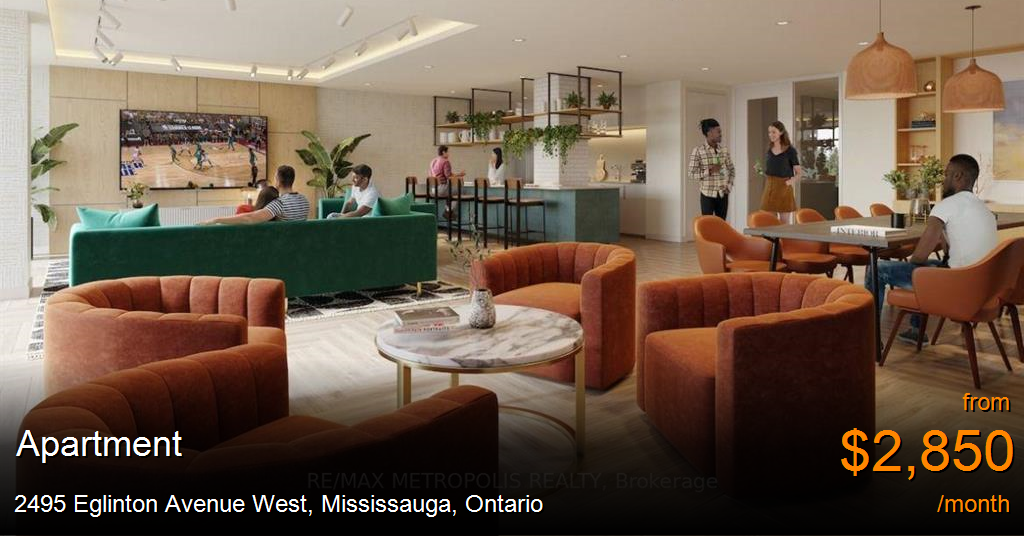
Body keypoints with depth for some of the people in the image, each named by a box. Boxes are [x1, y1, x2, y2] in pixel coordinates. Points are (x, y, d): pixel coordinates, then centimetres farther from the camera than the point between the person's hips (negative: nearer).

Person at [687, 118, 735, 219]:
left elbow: (731, 170, 15)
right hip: (707, 195, -4)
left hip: (723, 194, 4)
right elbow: (692, 174, -10)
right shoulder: (698, 150, -9)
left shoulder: (724, 149, 5)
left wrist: (729, 186, 1)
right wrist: (709, 171, -20)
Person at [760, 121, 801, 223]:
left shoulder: (790, 150, -4)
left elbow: (799, 173, -3)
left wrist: (792, 181, -20)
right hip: (769, 188, 4)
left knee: (785, 223, 1)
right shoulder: (769, 150, 9)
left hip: (784, 189, -4)